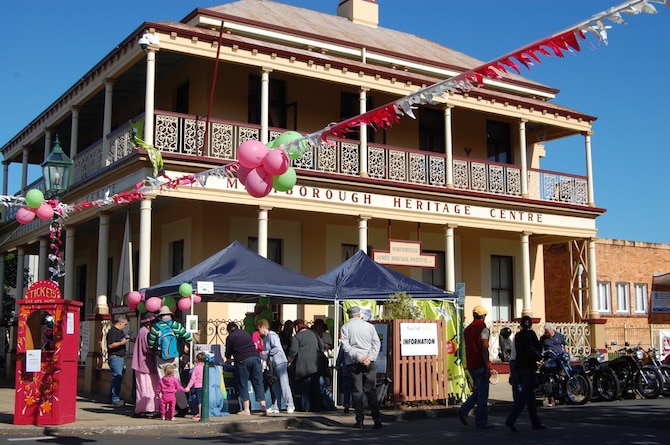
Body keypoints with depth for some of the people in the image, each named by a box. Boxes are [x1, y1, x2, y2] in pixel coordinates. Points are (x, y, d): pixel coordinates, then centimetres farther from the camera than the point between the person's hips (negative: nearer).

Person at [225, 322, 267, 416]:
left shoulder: (230, 337, 9)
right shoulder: (246, 333, 23)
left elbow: (228, 352, 18)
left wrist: (228, 359, 39)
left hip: (242, 361, -4)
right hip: (255, 357, 4)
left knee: (243, 385, 4)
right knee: (258, 384, 5)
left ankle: (246, 410, 1)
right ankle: (264, 408, 0)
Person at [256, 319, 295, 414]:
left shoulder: (272, 336, -10)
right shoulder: (265, 338, 17)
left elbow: (277, 348, -20)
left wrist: (264, 353, -16)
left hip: (280, 362, -9)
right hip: (272, 363, 9)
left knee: (284, 383, -9)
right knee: (275, 385, 9)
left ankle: (290, 405, -8)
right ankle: (275, 407, 11)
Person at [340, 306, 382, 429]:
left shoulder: (345, 327, 1)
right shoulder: (369, 326, 6)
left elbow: (345, 345, -9)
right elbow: (377, 343, 1)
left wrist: (358, 357, -11)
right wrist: (370, 358, -5)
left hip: (353, 363, -2)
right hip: (370, 363, 2)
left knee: (357, 391, 4)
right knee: (371, 391, 5)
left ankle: (360, 420, 2)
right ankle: (377, 420, 0)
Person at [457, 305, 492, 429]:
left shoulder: (467, 329, 14)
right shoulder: (483, 328, -10)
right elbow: (484, 348, -17)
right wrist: (487, 366, -17)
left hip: (471, 366, 7)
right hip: (480, 365, -7)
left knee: (478, 391, 19)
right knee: (482, 394, 0)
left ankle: (464, 410, 3)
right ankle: (481, 422, 4)